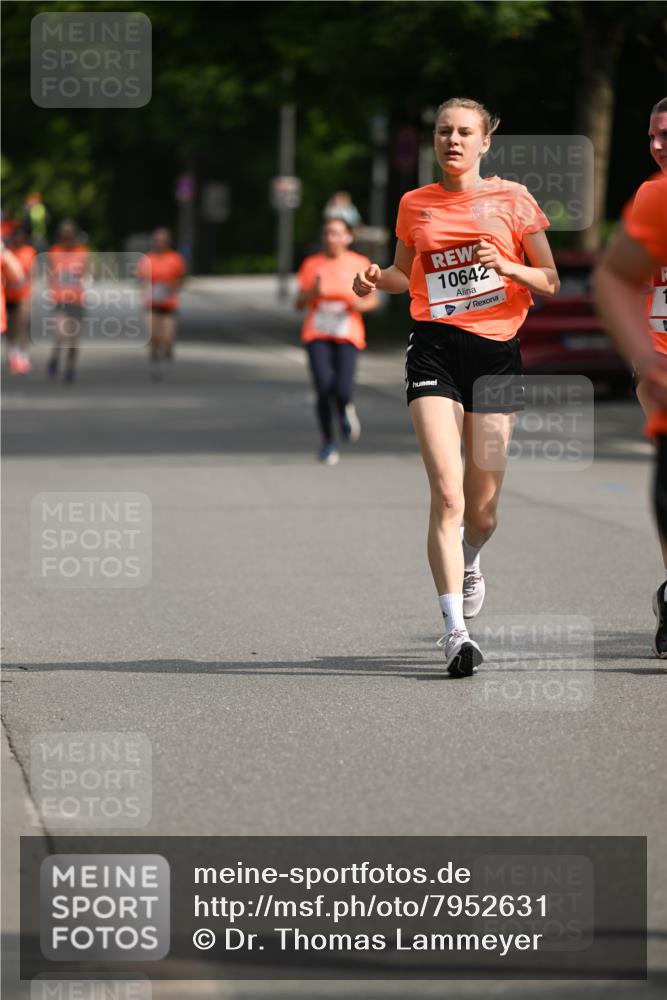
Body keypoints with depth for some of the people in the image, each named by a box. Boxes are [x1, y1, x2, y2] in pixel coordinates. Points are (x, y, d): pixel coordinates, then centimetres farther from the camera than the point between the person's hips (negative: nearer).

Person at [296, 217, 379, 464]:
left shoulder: (359, 264, 3)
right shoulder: (312, 264, 5)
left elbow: (373, 299, 11)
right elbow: (299, 303, 6)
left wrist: (362, 304, -11)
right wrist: (313, 292, -15)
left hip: (347, 335, -1)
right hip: (317, 335, 1)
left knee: (342, 392, -17)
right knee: (323, 390, -12)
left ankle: (346, 410, 22)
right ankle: (327, 442, 9)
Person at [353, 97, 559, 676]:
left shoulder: (512, 199, 4)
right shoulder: (416, 205, 10)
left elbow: (551, 282, 6)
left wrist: (507, 266, -13)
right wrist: (377, 279, 1)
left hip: (496, 351, 0)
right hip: (436, 348, 0)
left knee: (483, 508, 4)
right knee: (447, 493, -16)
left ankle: (469, 563, 42)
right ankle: (455, 630, -18)